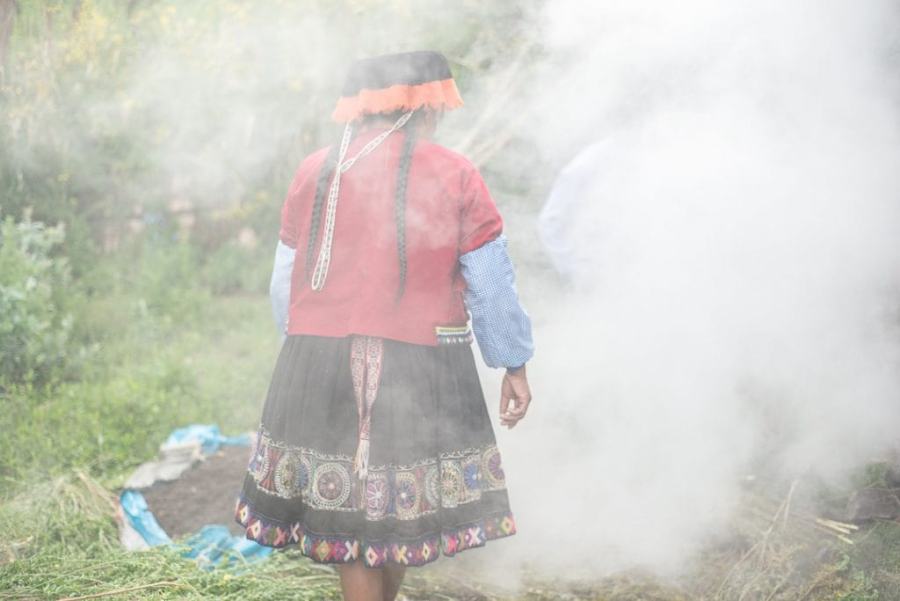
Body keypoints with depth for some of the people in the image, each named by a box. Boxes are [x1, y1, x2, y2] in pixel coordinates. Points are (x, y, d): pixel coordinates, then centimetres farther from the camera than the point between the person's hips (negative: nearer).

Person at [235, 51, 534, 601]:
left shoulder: (315, 173, 6)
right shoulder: (454, 174, -2)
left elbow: (286, 283, 9)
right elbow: (493, 286, -1)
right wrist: (515, 364, 10)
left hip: (319, 367, 2)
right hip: (421, 368, -2)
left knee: (348, 511, 9)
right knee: (404, 507, 14)